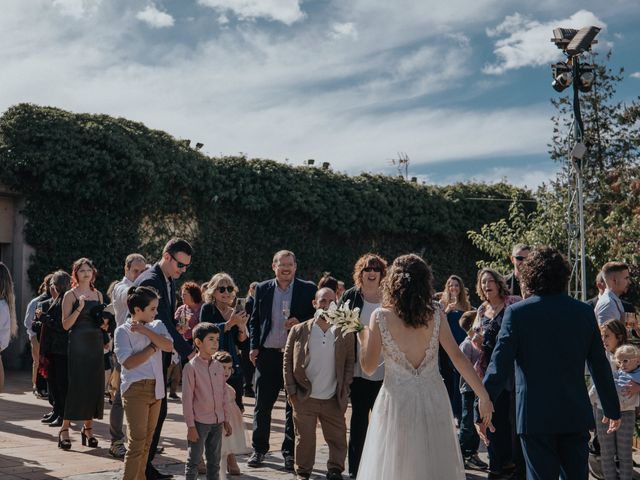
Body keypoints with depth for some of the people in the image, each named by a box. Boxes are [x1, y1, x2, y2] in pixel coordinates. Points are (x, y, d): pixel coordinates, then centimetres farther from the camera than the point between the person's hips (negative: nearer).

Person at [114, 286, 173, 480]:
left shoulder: (157, 326, 10)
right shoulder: (123, 331, -6)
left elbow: (168, 346, -8)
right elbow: (128, 362, -16)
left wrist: (145, 330, -13)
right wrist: (154, 347, -10)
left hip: (156, 389, 6)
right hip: (136, 389, -6)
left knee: (147, 441, 11)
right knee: (137, 442, -10)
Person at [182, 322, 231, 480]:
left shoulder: (219, 366, 6)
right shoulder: (191, 367, -12)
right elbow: (187, 398, -11)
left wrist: (226, 420, 12)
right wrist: (190, 426, -12)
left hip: (217, 422, 6)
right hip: (199, 422, -6)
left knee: (214, 461, 14)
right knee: (193, 462, 1)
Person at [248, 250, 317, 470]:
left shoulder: (308, 289, 1)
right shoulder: (262, 289, 7)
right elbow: (254, 320, 11)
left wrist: (300, 322, -15)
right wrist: (254, 347, 2)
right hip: (268, 354, 2)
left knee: (294, 406, 4)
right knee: (262, 404, 6)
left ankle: (290, 452, 14)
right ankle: (259, 450, 18)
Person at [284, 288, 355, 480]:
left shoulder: (345, 333, 1)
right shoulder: (299, 331, -1)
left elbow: (349, 363, 5)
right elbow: (288, 361, 2)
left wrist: (344, 391, -1)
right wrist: (291, 391, -3)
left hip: (333, 400, 1)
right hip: (304, 399, -1)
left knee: (338, 439, 7)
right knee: (304, 439, 8)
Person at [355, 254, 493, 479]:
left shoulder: (380, 317, -7)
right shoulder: (436, 313, -4)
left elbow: (368, 366, -4)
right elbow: (457, 356, -6)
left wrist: (363, 338, 15)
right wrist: (483, 395, -2)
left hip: (397, 400, -1)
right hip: (433, 399, 2)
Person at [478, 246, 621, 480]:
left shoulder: (516, 312, -8)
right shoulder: (584, 312, 2)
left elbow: (500, 366, -11)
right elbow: (600, 365, 6)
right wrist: (612, 409, 15)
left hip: (535, 416, -3)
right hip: (576, 415, 3)